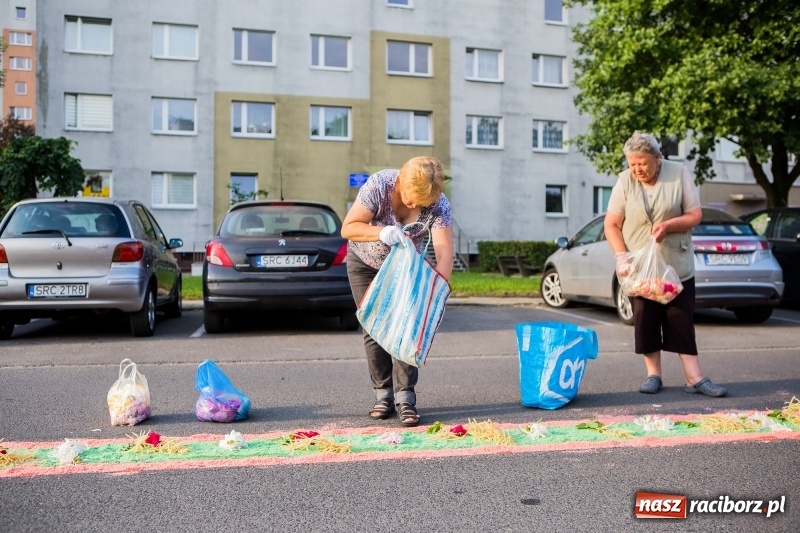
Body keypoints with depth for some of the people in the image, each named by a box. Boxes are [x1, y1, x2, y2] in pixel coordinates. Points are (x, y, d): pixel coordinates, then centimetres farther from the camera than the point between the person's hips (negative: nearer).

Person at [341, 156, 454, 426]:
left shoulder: (439, 206, -27)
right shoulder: (379, 185, -30)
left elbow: (444, 252, -36)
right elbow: (347, 228, -29)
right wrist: (381, 232, -47)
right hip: (365, 264, 0)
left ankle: (405, 397, -3)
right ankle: (383, 394, 10)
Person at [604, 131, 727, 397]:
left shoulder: (679, 173, -5)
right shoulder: (625, 181, -3)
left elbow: (695, 215, -3)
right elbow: (611, 225, -2)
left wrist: (668, 225, -22)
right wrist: (622, 257, -15)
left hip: (677, 266, -1)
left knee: (682, 321, 2)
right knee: (645, 321, 3)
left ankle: (694, 378, 6)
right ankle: (653, 375, 15)